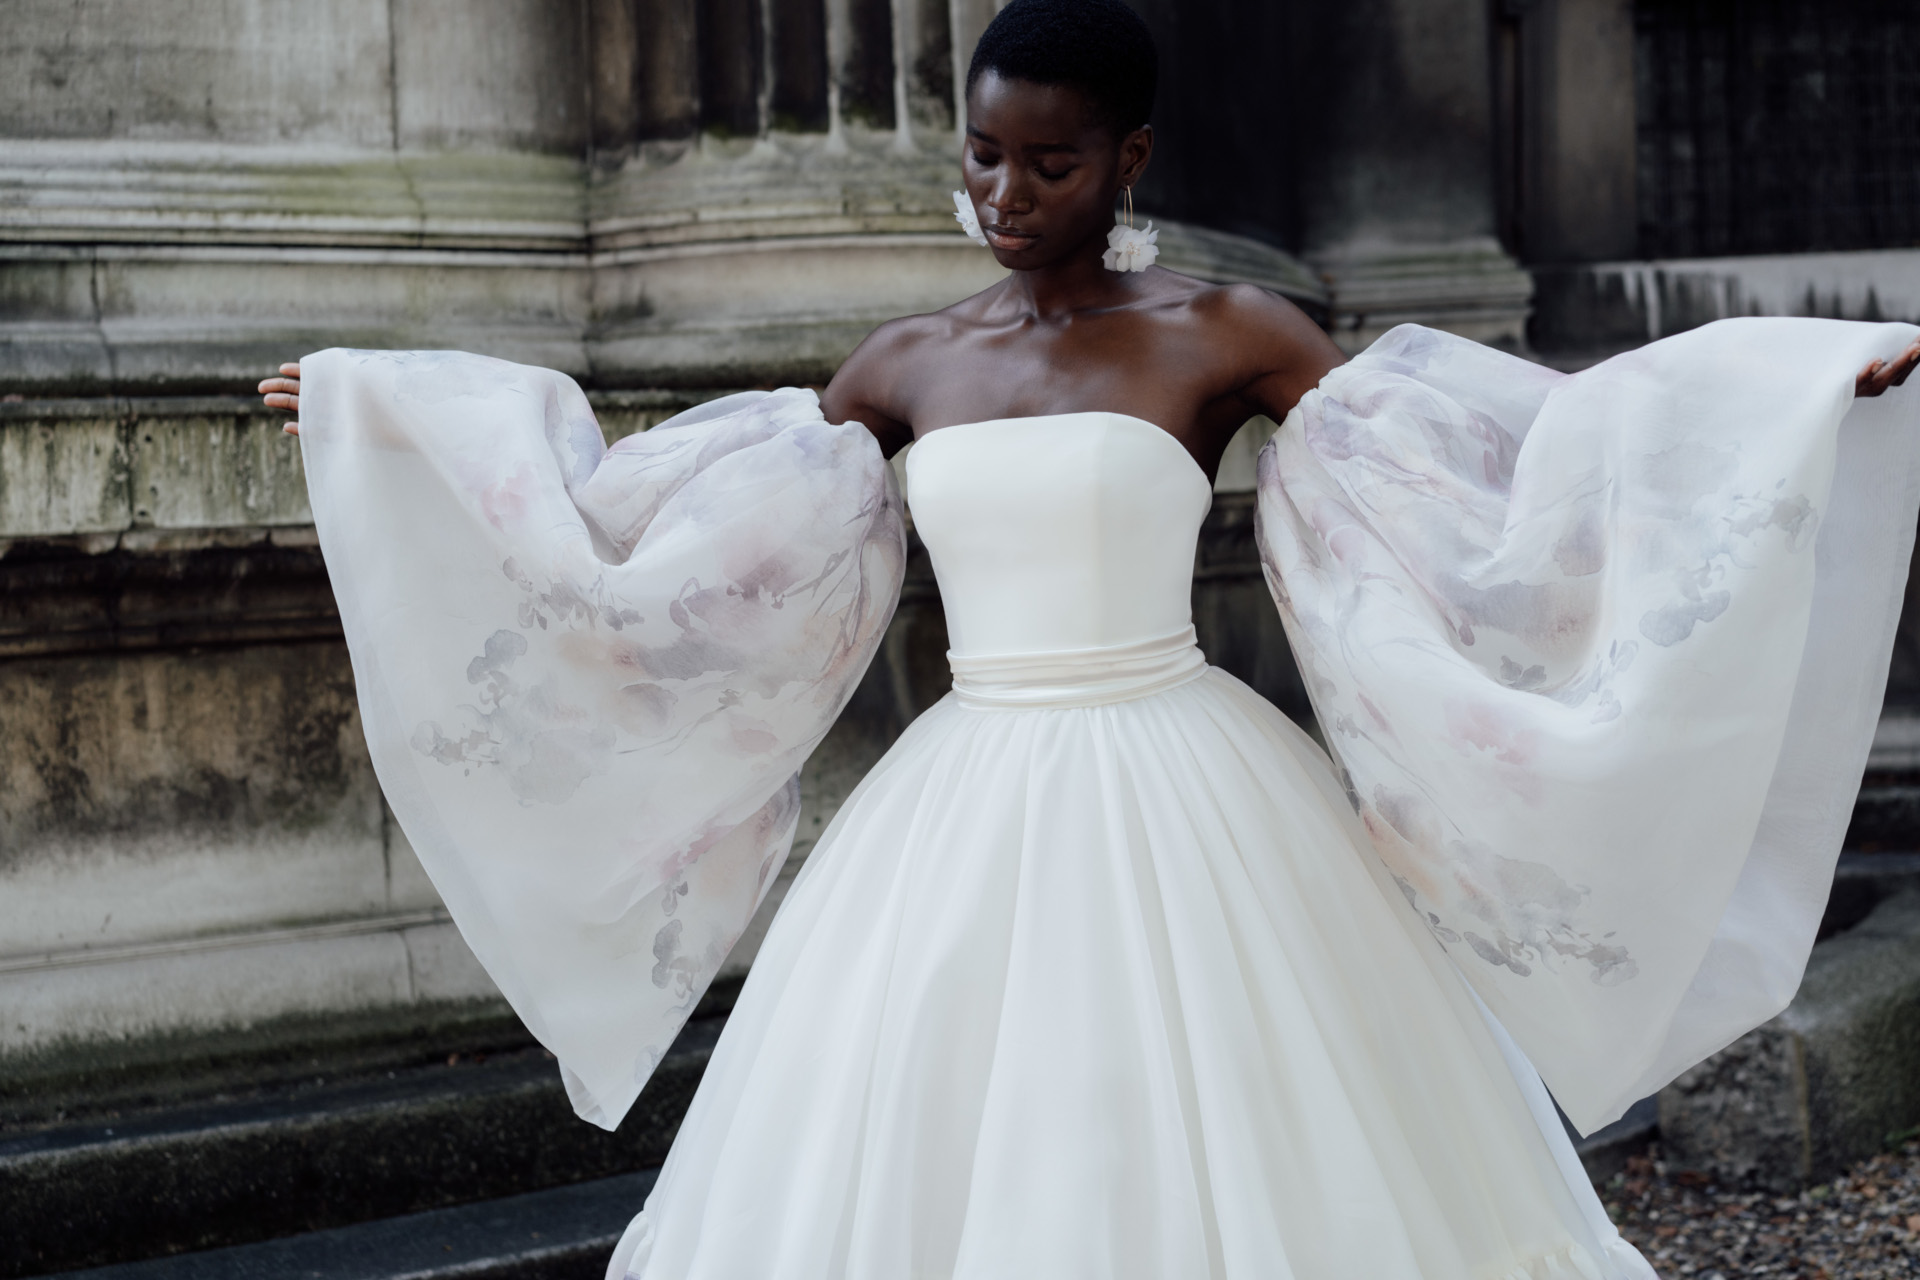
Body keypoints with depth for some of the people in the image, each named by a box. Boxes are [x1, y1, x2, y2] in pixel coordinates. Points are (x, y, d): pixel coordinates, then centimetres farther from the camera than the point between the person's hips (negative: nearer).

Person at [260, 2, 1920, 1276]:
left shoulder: (1224, 337, -1)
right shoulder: (905, 367, 9)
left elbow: (1495, 453, -2)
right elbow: (649, 521, 17)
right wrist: (388, 404, 18)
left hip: (1184, 818, -3)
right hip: (963, 824, 4)